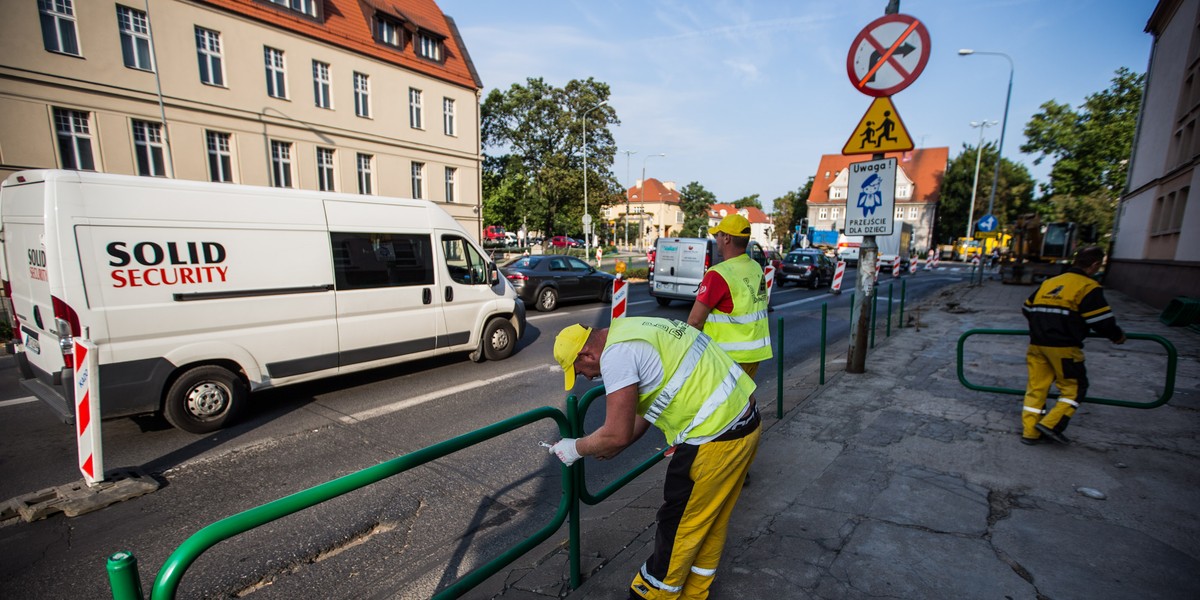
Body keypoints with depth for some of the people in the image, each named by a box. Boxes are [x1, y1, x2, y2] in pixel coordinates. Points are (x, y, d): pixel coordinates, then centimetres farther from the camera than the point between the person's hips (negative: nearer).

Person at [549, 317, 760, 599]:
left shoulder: (615, 354, -17)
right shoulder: (631, 328, 13)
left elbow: (617, 435, -16)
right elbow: (648, 406, 20)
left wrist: (576, 449, 3)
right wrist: (610, 449, 23)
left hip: (714, 440, -10)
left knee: (678, 524, 13)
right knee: (711, 519, 25)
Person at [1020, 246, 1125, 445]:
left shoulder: (1048, 282, 14)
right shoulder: (1088, 287, -4)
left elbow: (1027, 308, 19)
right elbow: (1101, 320, -6)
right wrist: (1117, 335, 12)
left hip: (1037, 344, 5)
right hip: (1063, 347, -5)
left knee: (1036, 387, 9)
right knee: (1074, 387, 10)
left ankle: (1029, 431, 10)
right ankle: (1050, 424, 0)